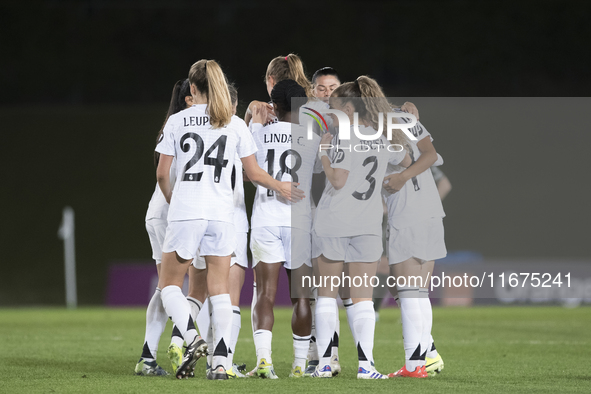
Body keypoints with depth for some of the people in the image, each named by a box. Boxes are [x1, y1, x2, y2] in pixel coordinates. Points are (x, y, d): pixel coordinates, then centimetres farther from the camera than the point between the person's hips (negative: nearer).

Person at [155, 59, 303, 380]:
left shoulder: (176, 121, 1)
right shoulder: (235, 124, 5)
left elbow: (161, 174, 3)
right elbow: (254, 173, 7)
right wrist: (280, 187, 25)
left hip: (185, 210, -2)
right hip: (221, 213, 2)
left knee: (169, 284, 8)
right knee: (219, 288, 6)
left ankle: (192, 339, -16)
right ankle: (221, 362, -3)